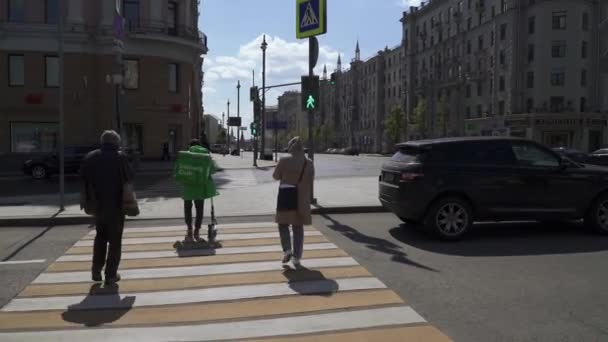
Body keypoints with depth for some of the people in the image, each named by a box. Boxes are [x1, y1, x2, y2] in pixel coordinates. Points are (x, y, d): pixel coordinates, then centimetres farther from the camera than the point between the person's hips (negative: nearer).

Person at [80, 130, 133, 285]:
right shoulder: (120, 157, -10)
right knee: (115, 239, 6)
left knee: (100, 236, 22)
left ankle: (96, 270, 19)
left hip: (97, 204, 4)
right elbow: (129, 178, -7)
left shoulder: (90, 157, 2)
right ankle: (111, 275, 6)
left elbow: (83, 179, 3)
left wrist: (86, 199, 12)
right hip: (116, 204, -4)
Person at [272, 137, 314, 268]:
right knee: (298, 228, 11)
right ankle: (296, 258, 8)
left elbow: (276, 176, 1)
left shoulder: (284, 161, -12)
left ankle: (287, 250, -1)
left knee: (283, 225, 16)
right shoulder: (309, 163, -1)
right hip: (302, 200, 3)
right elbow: (310, 183, 3)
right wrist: (308, 200, 12)